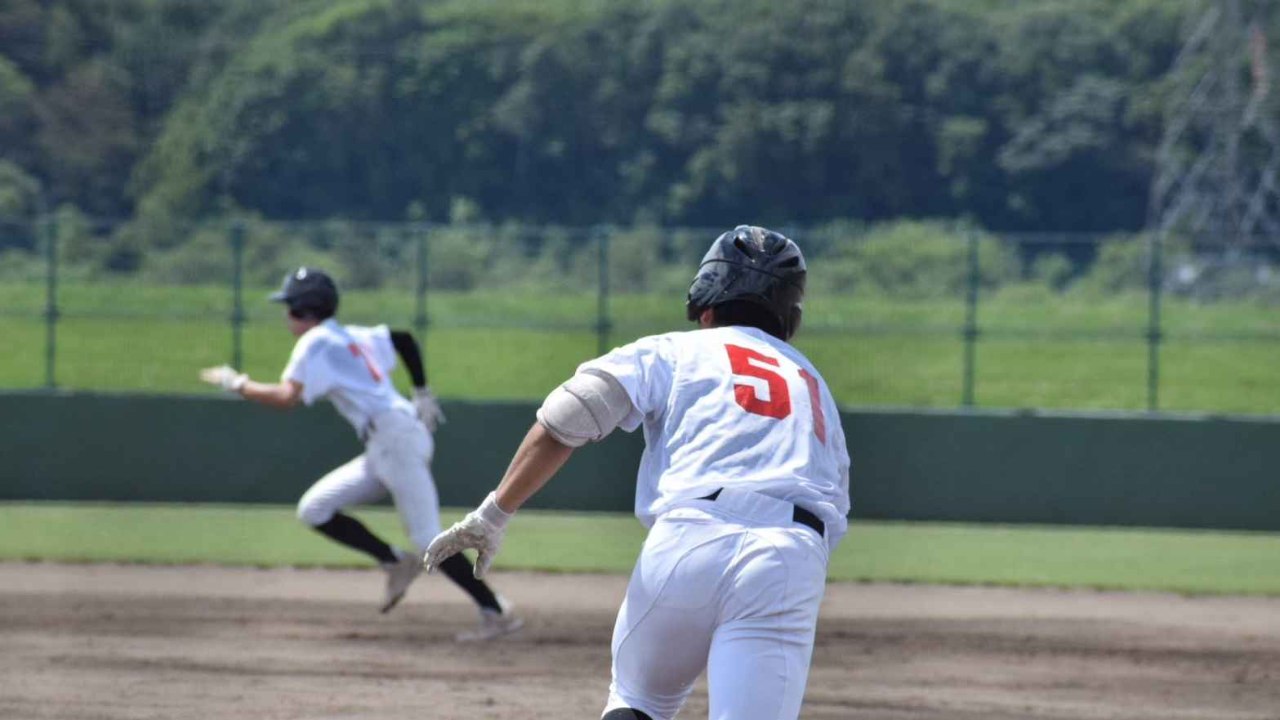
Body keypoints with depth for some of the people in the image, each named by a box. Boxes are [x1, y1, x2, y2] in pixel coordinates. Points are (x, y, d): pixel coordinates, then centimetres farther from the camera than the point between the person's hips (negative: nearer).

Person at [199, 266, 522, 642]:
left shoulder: (317, 342, -6)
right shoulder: (355, 337, 20)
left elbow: (286, 397, -17)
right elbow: (404, 339, 30)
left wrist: (237, 383, -4)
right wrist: (422, 394, 28)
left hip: (396, 438, -9)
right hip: (382, 452, 9)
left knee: (429, 540, -13)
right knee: (314, 510, 9)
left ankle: (497, 613, -14)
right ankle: (396, 563, 6)